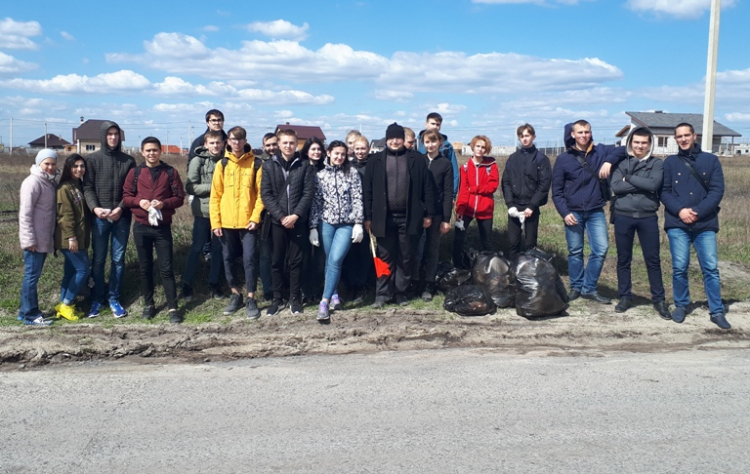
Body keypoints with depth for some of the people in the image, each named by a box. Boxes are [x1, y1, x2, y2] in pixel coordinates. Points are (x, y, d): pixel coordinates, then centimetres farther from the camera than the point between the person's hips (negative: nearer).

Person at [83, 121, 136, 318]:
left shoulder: (128, 161, 7)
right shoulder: (92, 159, 4)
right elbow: (87, 187, -1)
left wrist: (121, 208, -10)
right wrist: (94, 207, -17)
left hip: (122, 217, 1)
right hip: (99, 217, -1)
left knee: (118, 259, 5)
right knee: (98, 260, 4)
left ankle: (114, 299, 15)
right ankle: (97, 299, 15)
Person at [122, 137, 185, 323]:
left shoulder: (171, 172, 0)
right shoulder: (135, 172, 3)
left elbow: (179, 198, -1)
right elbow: (126, 197, 5)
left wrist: (163, 203, -18)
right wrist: (139, 201, -15)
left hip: (163, 227, -2)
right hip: (141, 227, 2)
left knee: (166, 268, -1)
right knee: (145, 268, 11)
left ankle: (173, 308, 3)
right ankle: (148, 304, 24)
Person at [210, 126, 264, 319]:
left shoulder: (255, 164, -1)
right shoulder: (222, 164, 5)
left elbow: (261, 193, -2)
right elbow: (215, 195, 3)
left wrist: (255, 217, -11)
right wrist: (215, 221, -3)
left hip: (248, 221, -3)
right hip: (226, 222, 3)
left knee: (249, 259, -3)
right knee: (228, 259, 10)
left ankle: (251, 300, 7)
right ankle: (235, 295, 25)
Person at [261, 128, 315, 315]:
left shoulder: (305, 165, 3)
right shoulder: (269, 165, 5)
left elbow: (309, 193, -3)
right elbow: (266, 195, -1)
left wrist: (295, 215, -13)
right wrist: (281, 216, -11)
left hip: (298, 221, -1)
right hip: (277, 221, 1)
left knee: (296, 261, 5)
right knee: (277, 262, 6)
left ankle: (295, 298, 16)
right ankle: (277, 299, 16)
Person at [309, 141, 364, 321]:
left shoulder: (352, 173, 2)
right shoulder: (320, 175, 6)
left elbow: (357, 199, 0)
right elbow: (315, 202, 5)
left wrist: (358, 223, -7)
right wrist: (313, 227, 1)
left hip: (347, 224, -2)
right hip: (326, 223, 2)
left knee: (335, 260, -14)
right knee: (329, 261, 7)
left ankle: (325, 301, -12)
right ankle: (334, 295, 24)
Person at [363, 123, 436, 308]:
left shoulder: (417, 159, 3)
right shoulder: (376, 160, 4)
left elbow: (426, 188, 3)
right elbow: (368, 190, 4)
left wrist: (429, 214, -1)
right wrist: (367, 217, -1)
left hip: (409, 217, 0)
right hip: (384, 217, 0)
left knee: (407, 258, 7)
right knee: (385, 258, 5)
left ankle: (401, 292, 19)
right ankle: (382, 294, 13)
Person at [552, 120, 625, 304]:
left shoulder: (600, 151, 5)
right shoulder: (563, 159, 1)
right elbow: (557, 190, 1)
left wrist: (609, 161, -15)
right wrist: (564, 212, -9)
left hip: (596, 212, 1)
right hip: (573, 213, -1)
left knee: (601, 249, -5)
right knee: (575, 252, 7)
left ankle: (589, 288, 8)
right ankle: (576, 287, 21)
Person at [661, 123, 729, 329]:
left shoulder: (711, 160, 8)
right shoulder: (670, 162, 9)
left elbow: (717, 190, 0)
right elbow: (664, 191, 3)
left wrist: (697, 212, -11)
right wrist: (680, 210, -14)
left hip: (705, 224, 0)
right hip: (677, 224, 0)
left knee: (711, 268, -2)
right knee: (679, 268, 1)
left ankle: (717, 311, 7)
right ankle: (681, 305, 17)